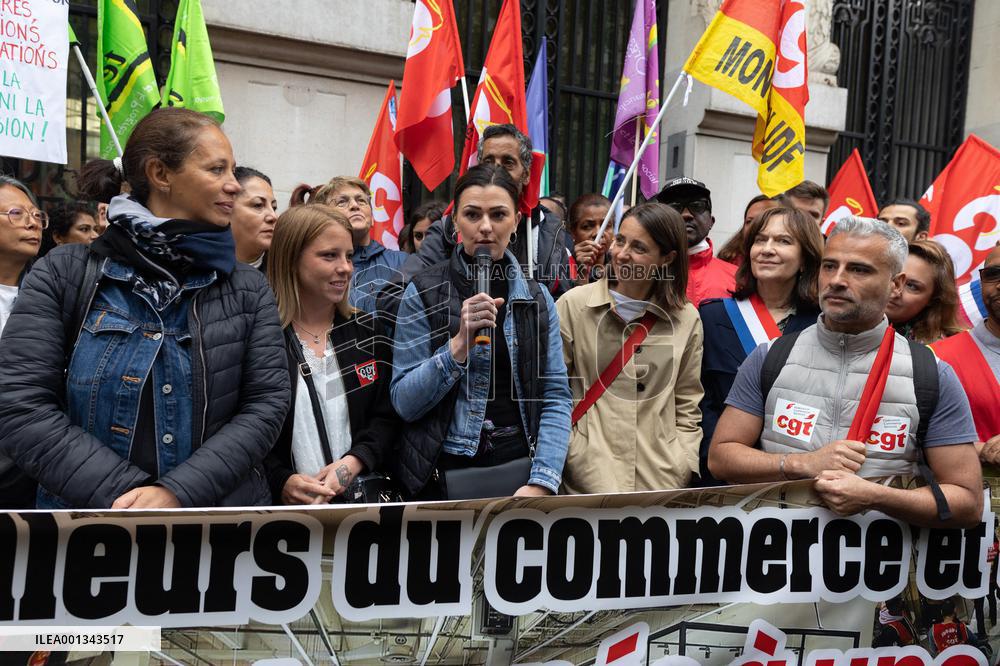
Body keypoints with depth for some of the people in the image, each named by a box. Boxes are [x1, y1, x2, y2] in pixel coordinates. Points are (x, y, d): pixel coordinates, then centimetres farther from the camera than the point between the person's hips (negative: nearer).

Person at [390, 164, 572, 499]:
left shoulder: (537, 297, 2)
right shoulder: (424, 292, -7)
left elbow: (556, 396, -2)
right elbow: (404, 402, -10)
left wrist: (541, 482, -14)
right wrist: (460, 343, -23)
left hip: (520, 468, 3)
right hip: (444, 474, -2)